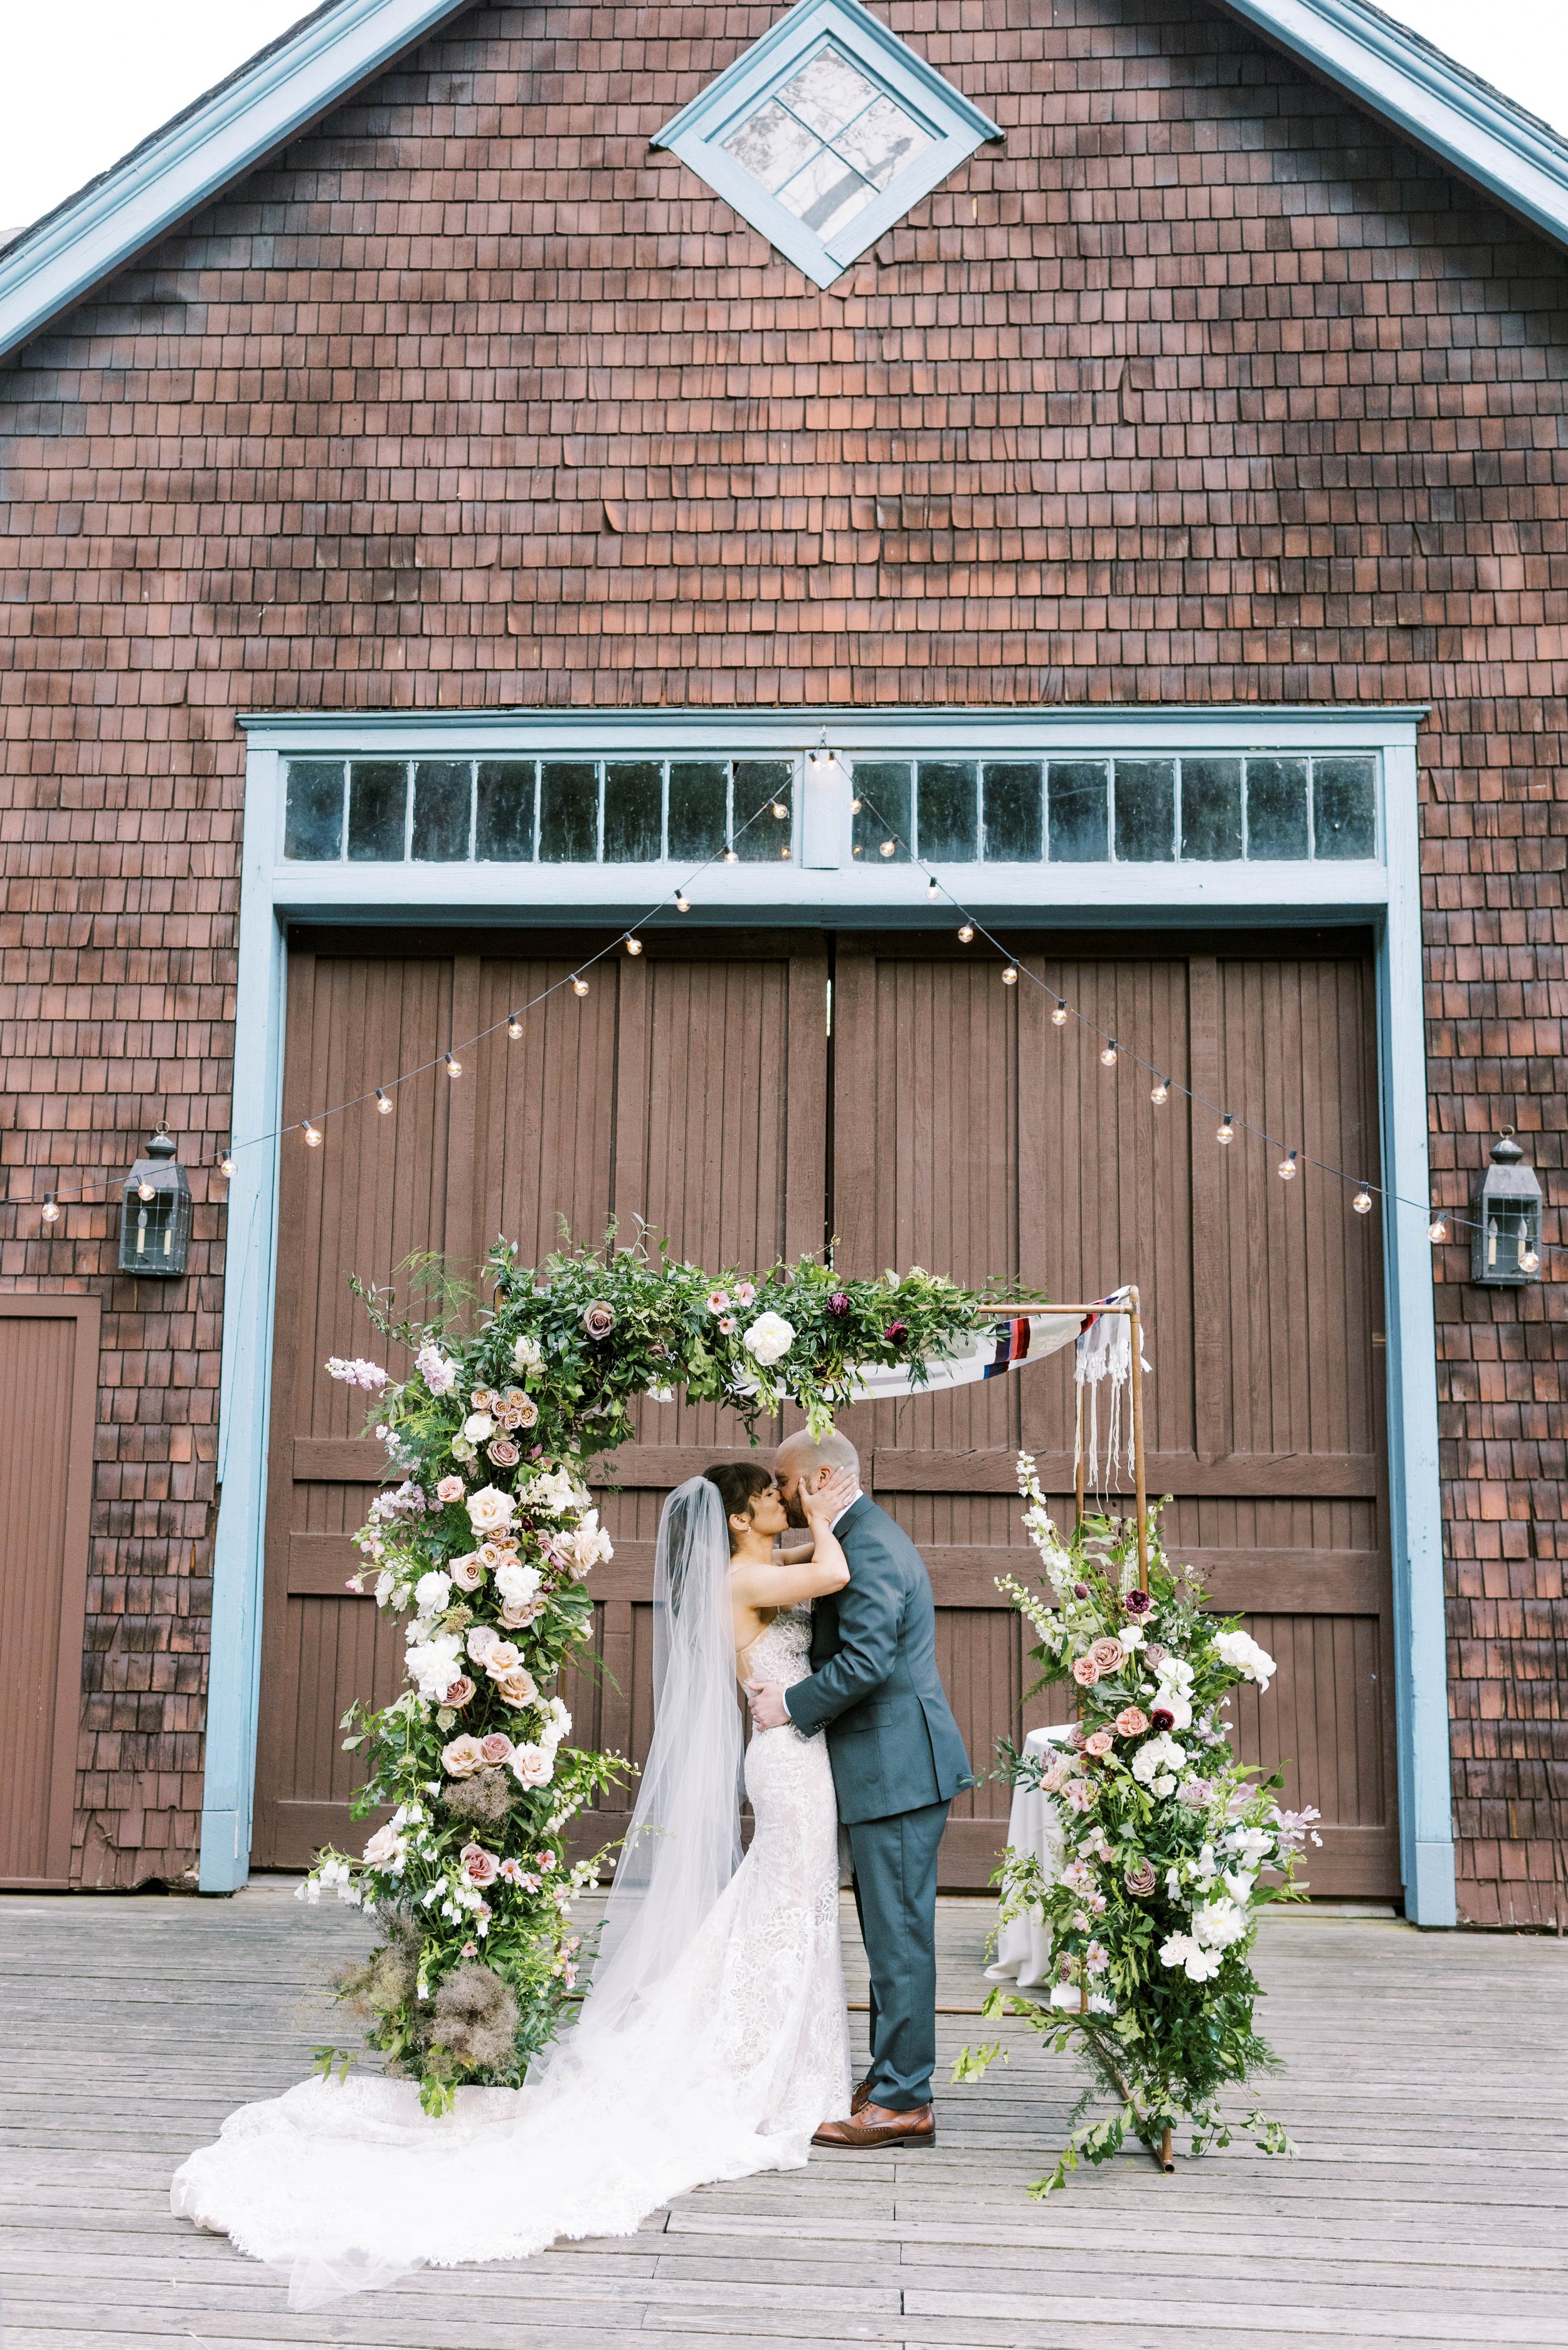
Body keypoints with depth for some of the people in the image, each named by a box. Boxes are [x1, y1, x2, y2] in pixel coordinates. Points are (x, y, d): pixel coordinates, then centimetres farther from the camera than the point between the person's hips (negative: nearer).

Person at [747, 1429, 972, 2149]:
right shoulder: (865, 1537, 16)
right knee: (890, 1933, 16)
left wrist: (790, 1704, -13)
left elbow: (866, 1662, -25)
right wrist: (780, 1681, 3)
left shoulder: (869, 1547, -17)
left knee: (898, 1935, -3)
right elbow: (842, 1648, 19)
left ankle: (903, 2103, 4)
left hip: (897, 1767, -11)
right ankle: (891, 2080, 26)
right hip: (894, 1766, 11)